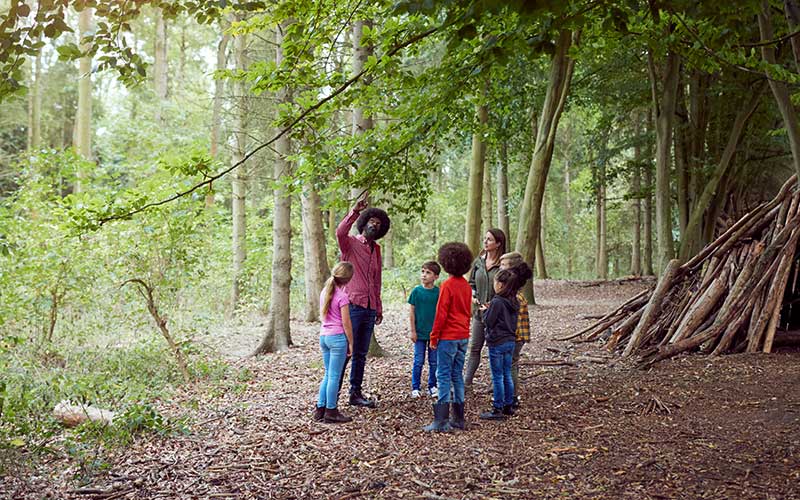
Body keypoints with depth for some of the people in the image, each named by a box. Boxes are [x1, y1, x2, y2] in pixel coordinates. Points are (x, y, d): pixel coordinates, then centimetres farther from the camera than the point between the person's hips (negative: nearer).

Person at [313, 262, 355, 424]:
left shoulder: (324, 292, 9)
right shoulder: (342, 296, -13)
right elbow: (346, 323, -12)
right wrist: (351, 343, -5)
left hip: (323, 336, 7)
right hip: (338, 337, -7)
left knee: (328, 374, 16)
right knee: (334, 376, -1)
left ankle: (320, 409, 17)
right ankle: (331, 412, 4)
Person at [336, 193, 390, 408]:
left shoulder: (376, 249, 18)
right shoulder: (350, 243, -2)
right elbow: (340, 232, -27)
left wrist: (379, 307, 21)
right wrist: (355, 210, -33)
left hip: (369, 308, 7)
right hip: (352, 305, -7)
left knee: (361, 354, 11)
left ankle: (356, 393, 19)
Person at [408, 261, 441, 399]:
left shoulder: (438, 292, -4)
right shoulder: (416, 291, -5)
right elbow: (411, 312, 0)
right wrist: (413, 331, -2)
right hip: (420, 333, -1)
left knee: (434, 362, 9)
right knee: (418, 362, 5)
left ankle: (432, 386, 22)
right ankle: (415, 388, 15)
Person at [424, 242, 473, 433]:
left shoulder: (447, 285, -14)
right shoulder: (466, 286, 8)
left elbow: (441, 313, -14)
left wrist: (434, 337, -7)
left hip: (448, 337, -7)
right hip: (463, 337, 7)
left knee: (444, 376, -5)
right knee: (457, 375, 13)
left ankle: (441, 421, -6)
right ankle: (458, 419, 16)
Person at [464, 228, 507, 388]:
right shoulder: (478, 261, 5)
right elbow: (471, 283, 17)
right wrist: (473, 297, 0)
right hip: (479, 311, 5)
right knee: (474, 348, 11)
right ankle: (467, 381, 17)